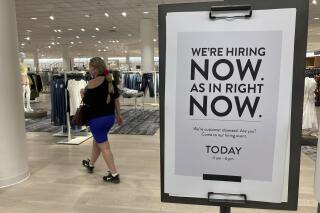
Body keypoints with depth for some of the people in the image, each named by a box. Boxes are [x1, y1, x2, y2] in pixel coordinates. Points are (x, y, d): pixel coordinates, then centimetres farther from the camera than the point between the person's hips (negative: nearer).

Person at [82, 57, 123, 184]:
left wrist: (82, 94, 10)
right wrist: (118, 115, 17)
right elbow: (116, 100, 9)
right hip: (110, 117, 8)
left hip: (97, 119, -8)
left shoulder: (93, 83, -14)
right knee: (97, 141, 25)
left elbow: (87, 102, -10)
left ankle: (114, 175, 2)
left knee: (104, 147, -1)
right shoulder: (110, 81, 6)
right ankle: (90, 164, 44)